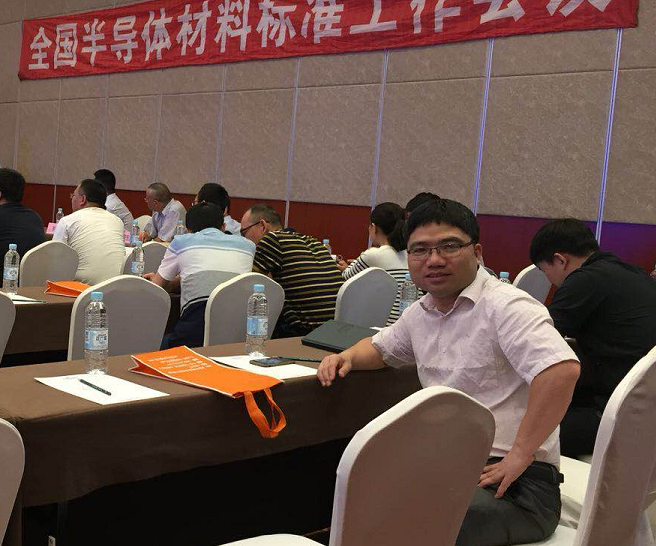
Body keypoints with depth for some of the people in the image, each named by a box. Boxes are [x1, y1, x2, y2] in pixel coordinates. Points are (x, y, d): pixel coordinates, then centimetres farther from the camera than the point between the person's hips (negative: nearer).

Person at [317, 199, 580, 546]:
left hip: (511, 480, -8)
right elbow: (380, 348, 32)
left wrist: (519, 455, -26)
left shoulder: (505, 306, -14)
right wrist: (348, 357, 9)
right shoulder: (419, 314, 12)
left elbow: (562, 369, -29)